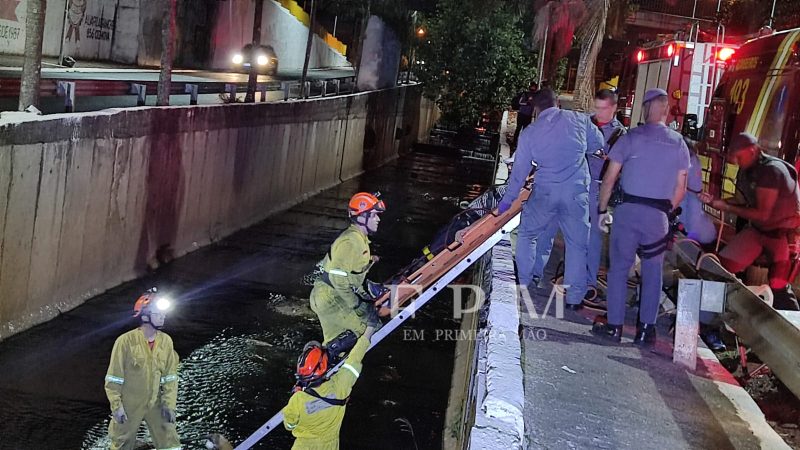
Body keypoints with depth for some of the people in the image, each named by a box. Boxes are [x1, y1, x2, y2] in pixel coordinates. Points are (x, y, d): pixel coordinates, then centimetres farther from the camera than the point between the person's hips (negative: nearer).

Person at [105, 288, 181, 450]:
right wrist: (116, 406, -12)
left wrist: (169, 404, -5)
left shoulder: (166, 341, -6)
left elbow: (170, 377, 1)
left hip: (155, 404, 3)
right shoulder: (126, 341, -18)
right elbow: (113, 378, -11)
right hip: (129, 406, -3)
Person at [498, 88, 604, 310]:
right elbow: (598, 143, 12)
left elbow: (519, 169, 6)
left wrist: (507, 200, 15)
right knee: (577, 244, 9)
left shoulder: (529, 133, 1)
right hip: (576, 193, 0)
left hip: (545, 192, 0)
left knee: (527, 234, 21)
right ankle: (574, 298, 10)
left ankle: (524, 283, 24)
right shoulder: (579, 119, -1)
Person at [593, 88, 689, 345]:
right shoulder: (679, 144, 3)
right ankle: (646, 329, 14)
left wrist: (602, 210, 4)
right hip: (658, 215, 2)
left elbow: (609, 178, -5)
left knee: (619, 268, 8)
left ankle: (615, 326, 10)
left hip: (628, 209, -2)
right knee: (652, 273, 12)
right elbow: (680, 189, 5)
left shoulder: (630, 138, -4)